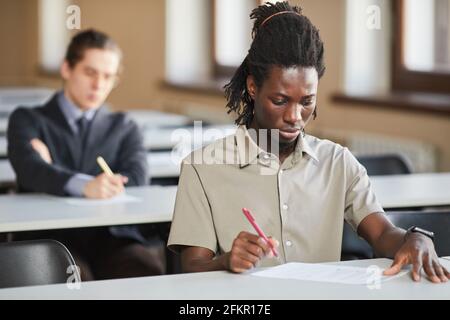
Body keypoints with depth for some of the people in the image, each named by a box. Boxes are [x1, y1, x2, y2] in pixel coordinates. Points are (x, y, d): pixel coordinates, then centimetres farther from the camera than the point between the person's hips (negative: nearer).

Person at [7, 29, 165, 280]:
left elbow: (137, 178, 3)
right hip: (50, 238, -3)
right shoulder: (28, 120, 14)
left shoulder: (123, 127, 24)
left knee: (150, 268, -31)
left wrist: (55, 174, -3)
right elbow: (31, 171, -8)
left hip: (111, 237, 3)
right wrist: (84, 186, -29)